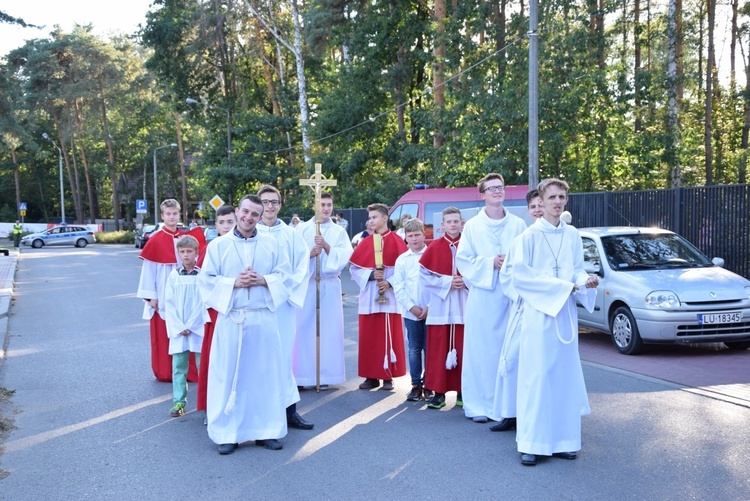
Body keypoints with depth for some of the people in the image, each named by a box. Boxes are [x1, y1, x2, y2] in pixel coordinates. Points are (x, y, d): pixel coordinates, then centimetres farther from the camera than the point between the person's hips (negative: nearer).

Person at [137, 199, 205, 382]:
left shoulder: (186, 237, 5)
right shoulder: (155, 240, -5)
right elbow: (148, 270, -5)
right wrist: (151, 296, -8)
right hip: (163, 295, -3)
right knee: (163, 335, 2)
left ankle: (187, 371, 13)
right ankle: (165, 372, 12)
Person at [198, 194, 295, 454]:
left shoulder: (272, 244, 6)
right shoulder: (218, 245, 3)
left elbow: (286, 276, 5)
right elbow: (205, 280, 0)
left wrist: (263, 280, -13)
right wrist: (234, 283, -14)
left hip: (264, 318, 1)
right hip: (231, 318, -1)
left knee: (266, 374, 6)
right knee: (229, 376, 1)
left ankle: (267, 430, 17)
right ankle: (227, 433, 11)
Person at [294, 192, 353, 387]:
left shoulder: (339, 232, 8)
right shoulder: (303, 229, 4)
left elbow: (345, 255, -5)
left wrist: (326, 246, -19)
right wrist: (310, 253, -21)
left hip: (330, 285, 1)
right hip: (306, 284, -1)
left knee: (329, 329, 1)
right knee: (304, 328, -3)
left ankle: (326, 372, 9)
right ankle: (302, 374, 3)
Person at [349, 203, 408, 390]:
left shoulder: (396, 241, -1)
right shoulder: (365, 243, 9)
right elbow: (354, 269, 5)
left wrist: (390, 282, -18)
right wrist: (371, 275, -11)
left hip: (389, 296, -3)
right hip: (369, 296, 3)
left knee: (389, 336, -1)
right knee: (368, 337, 4)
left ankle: (388, 376, 6)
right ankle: (371, 376, 11)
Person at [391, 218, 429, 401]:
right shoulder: (402, 259, 5)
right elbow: (398, 287, 4)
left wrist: (430, 307, -9)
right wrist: (412, 307, -6)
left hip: (430, 311, -2)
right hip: (411, 312, 2)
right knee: (414, 349, 7)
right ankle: (416, 385, 13)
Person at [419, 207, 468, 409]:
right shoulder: (434, 247, 2)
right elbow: (425, 275, 0)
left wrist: (466, 281, -13)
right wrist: (448, 282, -10)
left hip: (463, 306, 0)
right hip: (440, 307, 0)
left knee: (463, 349, 2)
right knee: (438, 350, 1)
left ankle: (462, 392, 12)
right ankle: (439, 392, 8)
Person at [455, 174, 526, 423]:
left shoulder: (518, 225, 8)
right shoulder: (472, 226, 3)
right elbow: (463, 260, 1)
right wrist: (490, 263, -11)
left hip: (512, 296, 2)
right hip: (482, 296, -1)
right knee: (480, 351, -2)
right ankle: (479, 405, 6)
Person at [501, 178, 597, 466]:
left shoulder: (572, 236, 9)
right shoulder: (530, 236, -6)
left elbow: (577, 270, 17)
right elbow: (518, 275, -11)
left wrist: (585, 281, -7)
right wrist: (562, 287, -14)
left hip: (566, 313, 5)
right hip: (539, 313, -5)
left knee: (565, 375, 6)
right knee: (536, 376, -5)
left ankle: (562, 440, 14)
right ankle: (531, 443, 1)